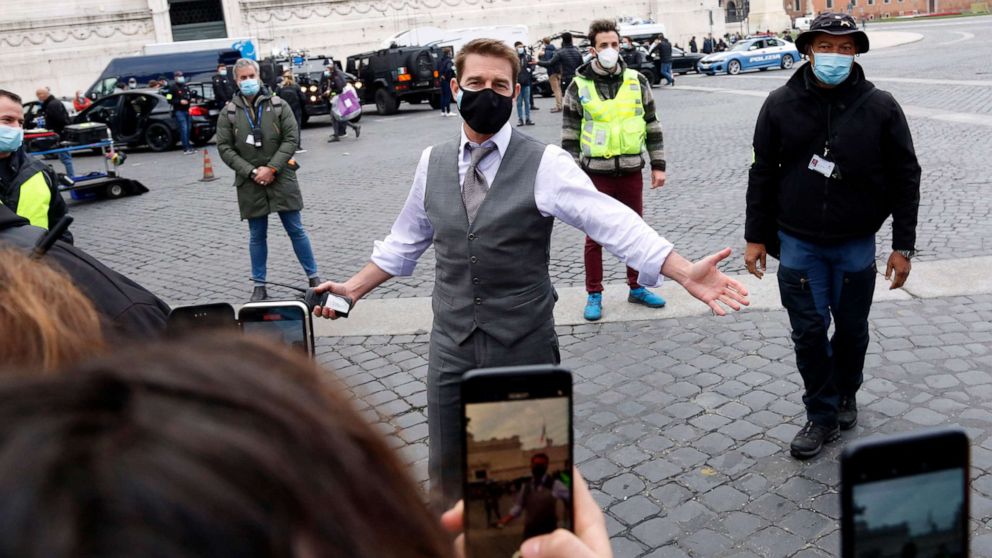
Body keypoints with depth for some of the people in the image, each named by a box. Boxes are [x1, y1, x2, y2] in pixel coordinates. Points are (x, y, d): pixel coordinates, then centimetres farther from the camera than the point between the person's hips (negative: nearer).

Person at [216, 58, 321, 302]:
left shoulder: (278, 105, 1)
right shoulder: (229, 112, 3)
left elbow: (291, 138, -4)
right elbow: (224, 148, 0)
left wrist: (271, 168, -13)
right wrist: (251, 172, -11)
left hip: (281, 179, -1)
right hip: (250, 183, 1)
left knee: (296, 230, 5)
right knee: (257, 236, 9)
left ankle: (313, 277, 16)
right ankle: (259, 286, 18)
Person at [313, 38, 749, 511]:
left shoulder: (545, 165, -11)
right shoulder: (432, 162, 4)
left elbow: (613, 223, -20)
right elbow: (405, 242, 16)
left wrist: (685, 273, -31)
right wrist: (356, 287, 17)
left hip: (524, 349, -3)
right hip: (451, 348, 4)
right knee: (446, 476, 15)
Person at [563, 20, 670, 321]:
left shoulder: (637, 81, 2)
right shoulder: (579, 86, -4)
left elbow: (652, 126, 8)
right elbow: (569, 135, -1)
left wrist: (658, 165, 5)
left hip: (631, 171, 2)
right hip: (596, 174, -2)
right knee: (594, 237, 5)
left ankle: (637, 287, 29)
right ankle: (594, 295, 18)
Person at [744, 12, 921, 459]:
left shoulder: (881, 108, -4)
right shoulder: (781, 104, -3)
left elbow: (905, 179, 0)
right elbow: (762, 174, 2)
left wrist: (903, 246, -2)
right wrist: (756, 237, 2)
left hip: (856, 244, 0)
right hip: (798, 243, 0)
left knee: (851, 328, 14)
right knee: (809, 331, 3)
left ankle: (846, 396, 39)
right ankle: (822, 416, 19)